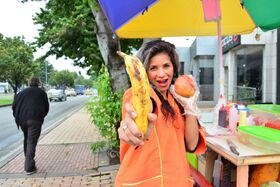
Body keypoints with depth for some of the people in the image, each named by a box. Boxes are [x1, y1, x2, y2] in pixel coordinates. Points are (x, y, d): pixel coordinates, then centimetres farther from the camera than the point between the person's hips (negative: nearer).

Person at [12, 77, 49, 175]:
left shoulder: (22, 92, 21)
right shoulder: (41, 92, 13)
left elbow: (14, 105, 13)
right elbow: (46, 107, 12)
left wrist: (17, 117, 19)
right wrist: (41, 116, 24)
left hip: (22, 119, 4)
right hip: (35, 119, -4)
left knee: (26, 140, 21)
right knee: (31, 142, -6)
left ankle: (28, 162, 30)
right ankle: (29, 167, -10)